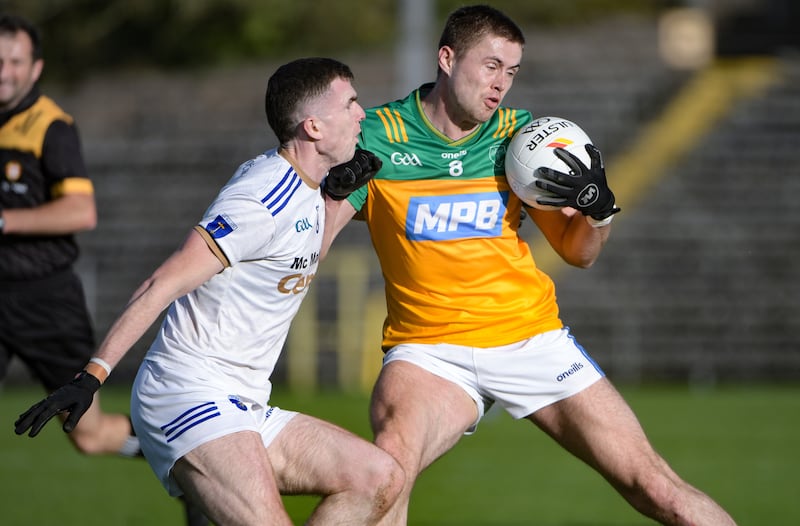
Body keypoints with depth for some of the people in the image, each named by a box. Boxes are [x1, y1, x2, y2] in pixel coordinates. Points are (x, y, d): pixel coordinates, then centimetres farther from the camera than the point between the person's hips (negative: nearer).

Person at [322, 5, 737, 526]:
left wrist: (599, 208, -13)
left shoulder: (520, 135, 3)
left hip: (530, 339, 2)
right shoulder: (376, 136, -6)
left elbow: (578, 252, 9)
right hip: (428, 347, -2)